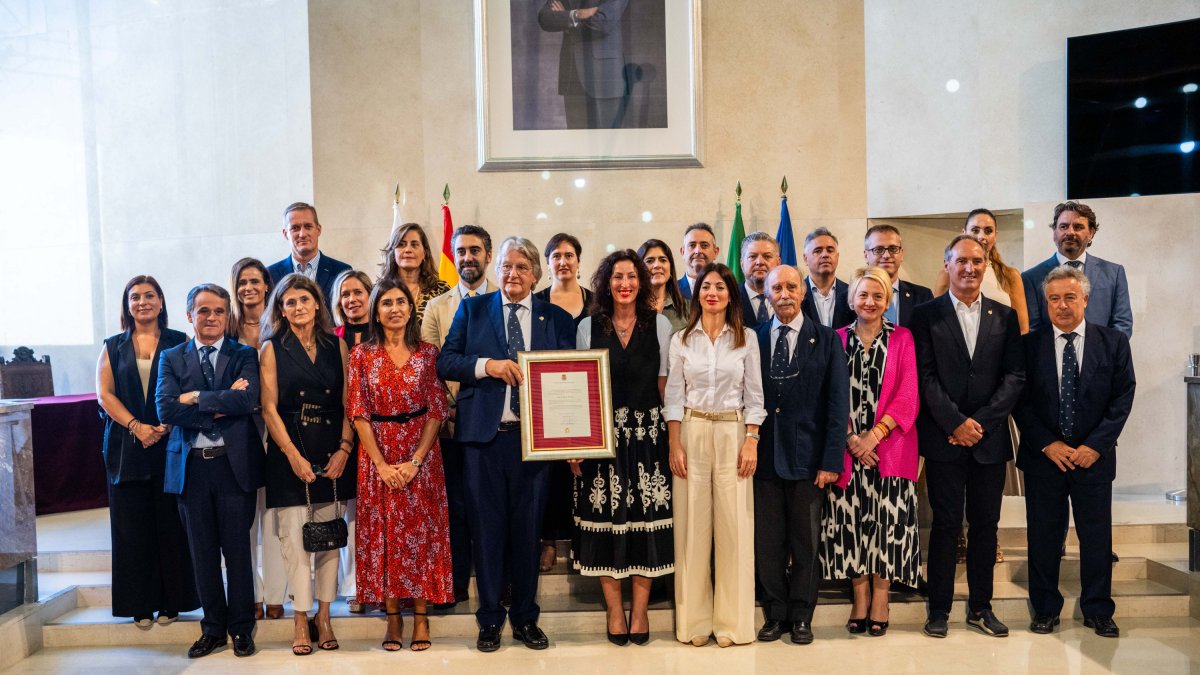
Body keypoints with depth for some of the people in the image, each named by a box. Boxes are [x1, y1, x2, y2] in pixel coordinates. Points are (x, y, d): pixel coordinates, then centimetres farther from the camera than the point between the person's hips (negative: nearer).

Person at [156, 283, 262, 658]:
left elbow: (247, 401, -15)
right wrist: (221, 406, -13)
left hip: (234, 463, -2)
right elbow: (166, 409, -8)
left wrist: (196, 397, -11)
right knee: (202, 552, 10)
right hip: (190, 466, 2)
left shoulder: (245, 356, 3)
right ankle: (214, 627, 24)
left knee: (237, 549, 5)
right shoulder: (172, 358, 7)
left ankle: (241, 628, 19)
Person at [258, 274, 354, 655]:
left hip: (332, 453, 2)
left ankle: (324, 616, 16)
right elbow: (269, 408, -3)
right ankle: (301, 620, 9)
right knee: (294, 535, -1)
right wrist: (293, 455, -11)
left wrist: (344, 448, -8)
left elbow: (348, 403, 4)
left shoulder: (336, 345, 8)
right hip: (290, 452, -2)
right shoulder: (272, 349, 3)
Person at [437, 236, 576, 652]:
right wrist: (487, 365, -15)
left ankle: (526, 618, 22)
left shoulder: (557, 318, 9)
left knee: (527, 527, 8)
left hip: (534, 436, 1)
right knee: (487, 527, 5)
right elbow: (445, 362, 3)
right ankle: (489, 619, 19)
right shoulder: (472, 310, 8)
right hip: (483, 435, 0)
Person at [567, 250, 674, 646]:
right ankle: (614, 609, 16)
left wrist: (670, 435, -2)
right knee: (606, 516, 2)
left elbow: (665, 386, 6)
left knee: (646, 516, 1)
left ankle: (640, 608, 15)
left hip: (648, 433, 0)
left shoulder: (660, 325, 5)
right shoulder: (588, 327, 5)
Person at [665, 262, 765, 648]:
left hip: (733, 433, 0)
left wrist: (751, 442, -5)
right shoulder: (681, 340, 5)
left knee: (734, 525, 0)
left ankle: (731, 621, 12)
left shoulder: (746, 338, 5)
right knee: (692, 526, 2)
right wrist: (674, 446, -4)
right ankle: (695, 619, 12)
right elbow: (673, 395, 4)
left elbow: (754, 395, 4)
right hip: (691, 433, 1)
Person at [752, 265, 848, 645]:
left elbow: (838, 403, -3)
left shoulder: (826, 340, 1)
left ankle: (801, 617, 24)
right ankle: (775, 615, 22)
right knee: (767, 544, 8)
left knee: (806, 543, 10)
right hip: (765, 457, 1)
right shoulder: (753, 339, 5)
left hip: (808, 457, -1)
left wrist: (831, 460, -10)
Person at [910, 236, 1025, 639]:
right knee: (946, 524, 1)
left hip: (989, 438, 3)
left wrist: (980, 422, -8)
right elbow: (926, 377, -5)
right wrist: (956, 423, -13)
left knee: (986, 524, 9)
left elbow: (1015, 376, 2)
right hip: (944, 439, -3)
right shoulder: (927, 315, 1)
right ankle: (939, 609, 12)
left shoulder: (1004, 317, 9)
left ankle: (980, 607, 22)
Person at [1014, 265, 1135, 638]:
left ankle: (1097, 611, 24)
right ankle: (1045, 608, 20)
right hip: (1043, 456, 0)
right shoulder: (1030, 344, -1)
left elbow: (1123, 397, -1)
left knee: (1097, 536, 8)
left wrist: (1094, 445, -9)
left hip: (1093, 455, 0)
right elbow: (1020, 400, -1)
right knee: (1043, 536, 7)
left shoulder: (1114, 342, 2)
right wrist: (1047, 444, -9)